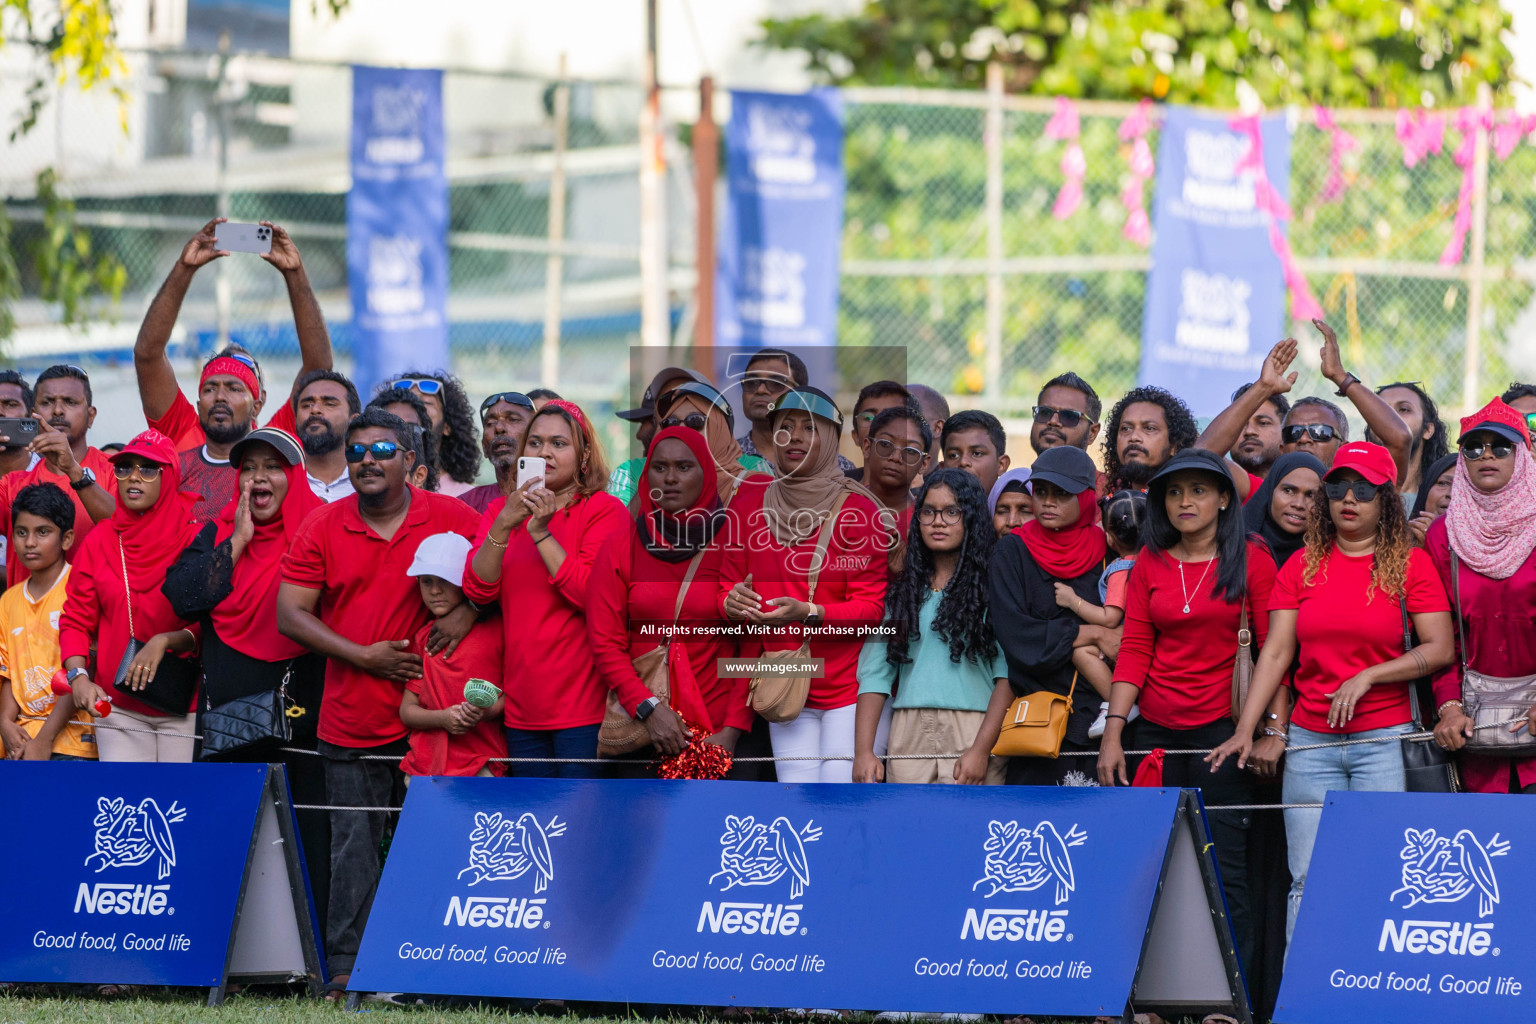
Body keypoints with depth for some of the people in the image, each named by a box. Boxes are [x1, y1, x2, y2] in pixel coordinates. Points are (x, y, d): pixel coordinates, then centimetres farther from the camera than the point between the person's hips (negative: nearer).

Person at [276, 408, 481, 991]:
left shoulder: (449, 518, 0)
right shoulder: (323, 528, 2)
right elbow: (291, 614, -1)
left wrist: (469, 608, -10)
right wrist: (364, 656, -9)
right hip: (351, 720, 1)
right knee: (354, 847, 2)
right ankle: (346, 966, 5)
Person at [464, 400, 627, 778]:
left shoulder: (605, 510, -2)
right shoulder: (501, 510, 13)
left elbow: (592, 594, -16)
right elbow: (477, 589, -1)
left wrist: (541, 531, -17)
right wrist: (504, 525, -15)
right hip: (522, 706, 5)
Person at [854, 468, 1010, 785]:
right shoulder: (901, 590, 17)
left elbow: (1008, 676, -3)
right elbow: (874, 675, 11)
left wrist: (981, 750, -13)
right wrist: (864, 751, -1)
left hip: (974, 737, -3)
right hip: (909, 738, 3)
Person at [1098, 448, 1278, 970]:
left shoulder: (1251, 560, 1)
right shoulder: (1151, 563, 11)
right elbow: (1135, 650, 8)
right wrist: (1113, 731, 0)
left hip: (1222, 730, -3)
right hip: (1156, 731, 3)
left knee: (1227, 868, -4)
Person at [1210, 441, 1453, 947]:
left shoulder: (1411, 564, 2)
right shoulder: (1302, 566, 10)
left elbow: (1440, 649, -4)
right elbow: (1276, 651, 6)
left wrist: (1366, 678, -13)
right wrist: (1246, 729, -3)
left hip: (1385, 739, -2)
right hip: (1310, 742, 2)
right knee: (1309, 883, -1)